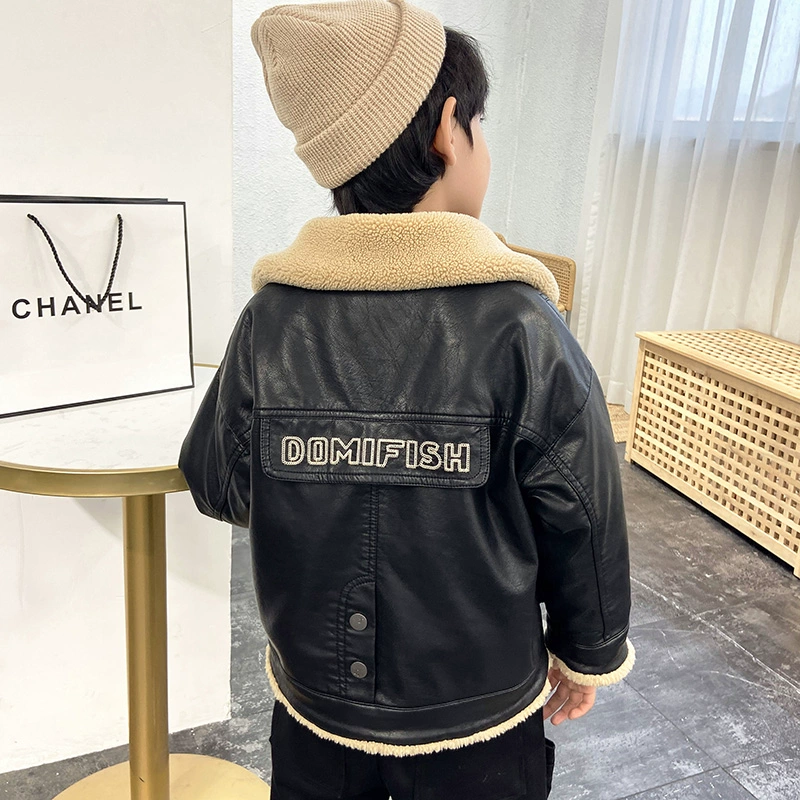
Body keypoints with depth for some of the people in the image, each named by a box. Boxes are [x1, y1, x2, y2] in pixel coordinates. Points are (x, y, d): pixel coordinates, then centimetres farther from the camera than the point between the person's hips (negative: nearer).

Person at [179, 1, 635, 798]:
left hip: (315, 710, 2)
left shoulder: (270, 320, -17)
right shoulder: (524, 331, -23)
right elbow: (584, 531, -13)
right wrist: (587, 660, 4)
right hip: (479, 728, -1)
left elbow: (218, 488, -4)